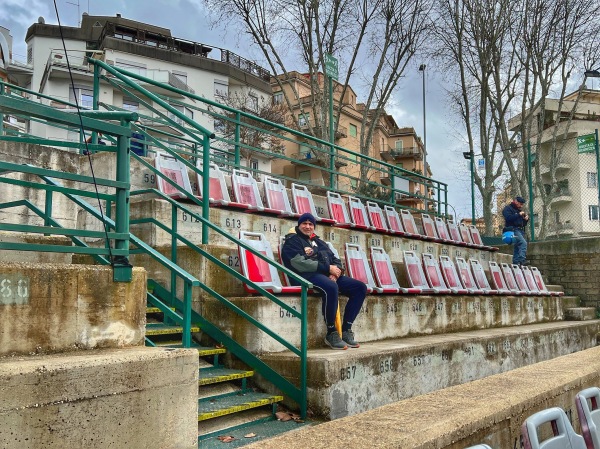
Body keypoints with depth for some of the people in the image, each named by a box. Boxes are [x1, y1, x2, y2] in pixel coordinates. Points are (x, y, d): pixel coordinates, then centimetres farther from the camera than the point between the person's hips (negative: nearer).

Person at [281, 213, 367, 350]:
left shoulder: (318, 241, 27)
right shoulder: (293, 241, 4)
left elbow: (335, 259, 21)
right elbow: (300, 263, -13)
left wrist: (336, 270, -5)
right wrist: (328, 268, -14)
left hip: (329, 275, 8)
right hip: (309, 275, -8)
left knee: (360, 287, -5)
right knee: (331, 288, -39)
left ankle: (346, 330, -5)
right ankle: (331, 333, -23)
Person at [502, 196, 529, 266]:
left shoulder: (519, 210, 26)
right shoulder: (508, 209, 1)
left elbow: (524, 224, 29)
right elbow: (508, 218, -18)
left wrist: (526, 219, 8)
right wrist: (519, 215, -15)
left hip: (520, 231, 9)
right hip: (513, 230, -9)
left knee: (517, 247, 6)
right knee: (523, 243, -26)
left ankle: (516, 263, 8)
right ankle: (522, 260, -34)